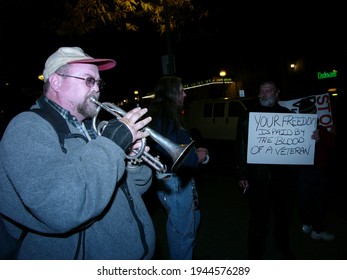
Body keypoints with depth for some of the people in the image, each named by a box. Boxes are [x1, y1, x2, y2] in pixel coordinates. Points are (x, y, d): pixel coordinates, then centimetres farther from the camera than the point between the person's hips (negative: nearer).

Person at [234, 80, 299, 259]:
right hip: (258, 179, -3)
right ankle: (255, 255, 24)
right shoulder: (249, 117, 1)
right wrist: (241, 175, -6)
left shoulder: (288, 115, 8)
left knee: (284, 217, 19)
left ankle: (284, 248, 44)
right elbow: (240, 148, -2)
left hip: (285, 177, 3)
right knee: (259, 220, 3)